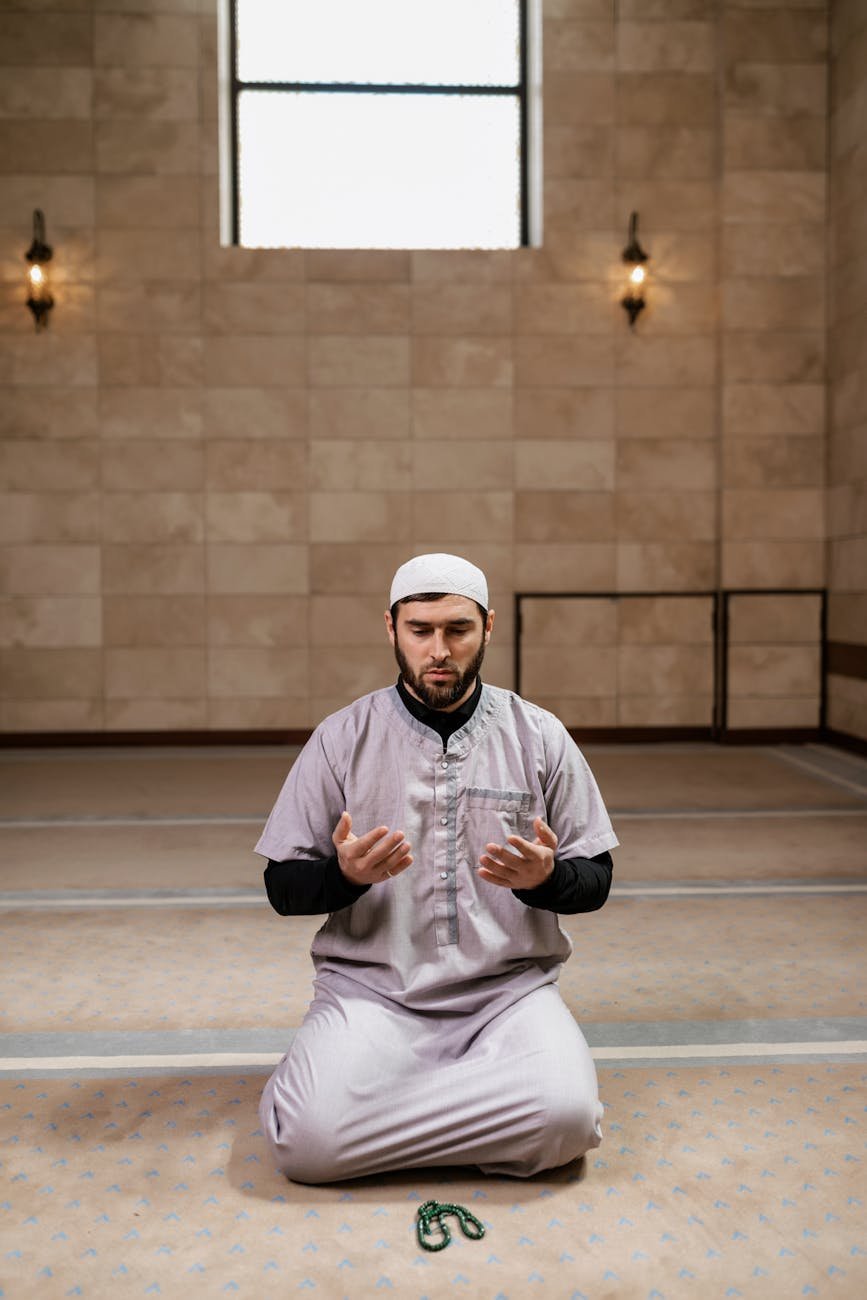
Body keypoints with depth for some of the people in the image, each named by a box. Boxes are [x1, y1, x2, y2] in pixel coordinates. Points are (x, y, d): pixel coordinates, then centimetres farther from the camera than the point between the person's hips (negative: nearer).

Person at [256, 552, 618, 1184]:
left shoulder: (540, 736, 4)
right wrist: (346, 874, -19)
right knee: (311, 1138, -25)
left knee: (567, 1115, -27)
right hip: (371, 988, 0)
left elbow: (596, 879, 7)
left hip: (508, 989, 1)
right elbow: (284, 889, 4)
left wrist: (546, 877, -16)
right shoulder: (341, 739, 1)